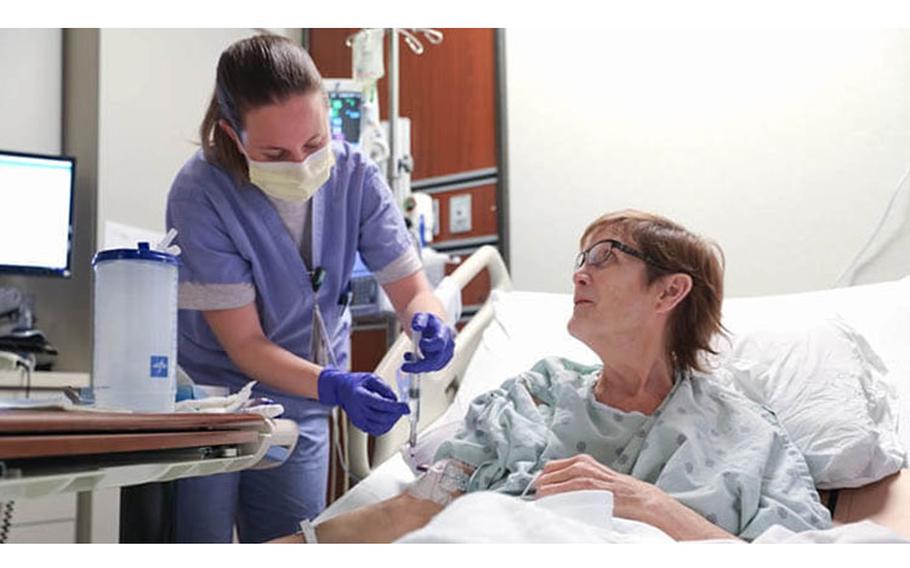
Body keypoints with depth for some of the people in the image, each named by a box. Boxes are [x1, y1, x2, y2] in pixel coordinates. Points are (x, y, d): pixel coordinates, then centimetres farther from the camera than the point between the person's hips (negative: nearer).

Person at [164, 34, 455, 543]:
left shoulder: (355, 176, -12)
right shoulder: (201, 195, -22)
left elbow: (413, 291, -8)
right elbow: (244, 344, -20)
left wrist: (428, 323, -32)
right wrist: (333, 386, -35)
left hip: (297, 409, 4)